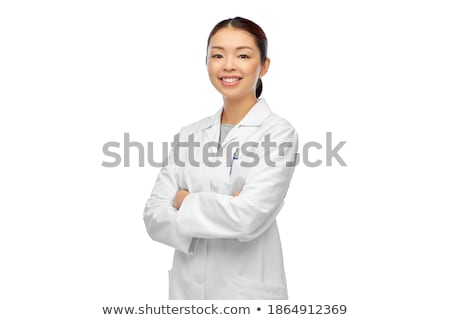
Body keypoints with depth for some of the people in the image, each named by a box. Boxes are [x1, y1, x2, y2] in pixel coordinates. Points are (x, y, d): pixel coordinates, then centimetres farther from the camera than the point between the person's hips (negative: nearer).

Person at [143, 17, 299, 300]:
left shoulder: (278, 132, -11)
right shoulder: (189, 135, 4)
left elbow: (247, 218, -23)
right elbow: (154, 216, -4)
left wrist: (186, 202, -9)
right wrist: (220, 210, -18)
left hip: (248, 289, -4)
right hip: (186, 285, 4)